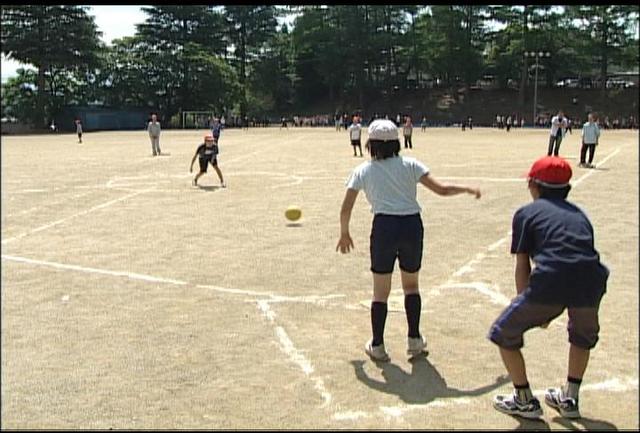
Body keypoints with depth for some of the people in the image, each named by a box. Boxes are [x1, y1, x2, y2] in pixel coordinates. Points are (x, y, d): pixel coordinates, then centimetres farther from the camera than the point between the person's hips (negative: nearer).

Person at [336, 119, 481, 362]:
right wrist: (467, 189, 20)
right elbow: (441, 190, 4)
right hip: (412, 226, 1)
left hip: (384, 227, -1)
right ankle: (414, 340, 23)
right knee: (411, 285, 21)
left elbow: (345, 209, 7)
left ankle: (377, 346, 15)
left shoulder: (362, 171, 8)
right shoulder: (410, 165, 8)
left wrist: (344, 233, 22)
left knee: (380, 291, 11)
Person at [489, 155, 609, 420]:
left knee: (504, 334, 18)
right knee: (583, 336, 36)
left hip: (548, 284, -5)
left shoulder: (527, 213, 14)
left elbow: (522, 266, 9)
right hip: (590, 284, 5)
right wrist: (551, 308, 34)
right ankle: (570, 399, 39)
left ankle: (525, 401, 24)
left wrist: (527, 308, 21)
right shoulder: (579, 214, 27)